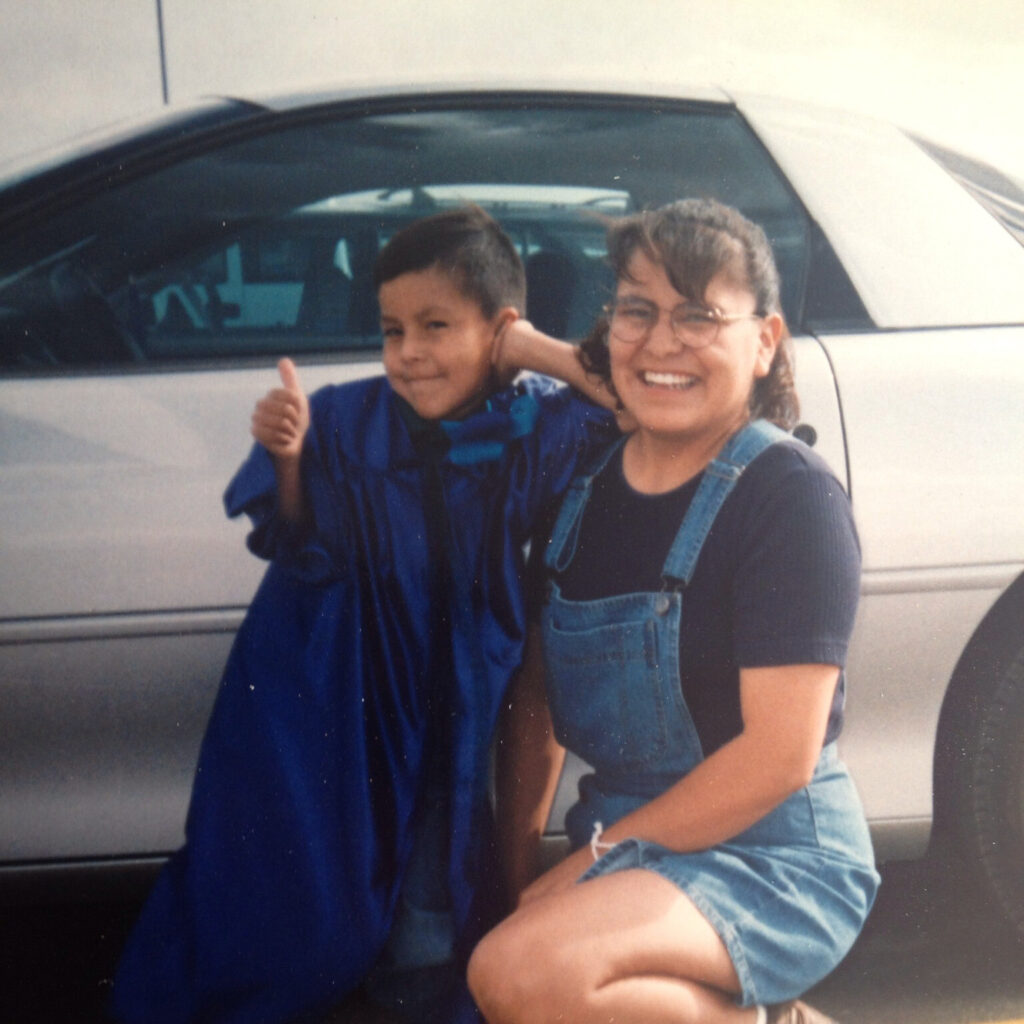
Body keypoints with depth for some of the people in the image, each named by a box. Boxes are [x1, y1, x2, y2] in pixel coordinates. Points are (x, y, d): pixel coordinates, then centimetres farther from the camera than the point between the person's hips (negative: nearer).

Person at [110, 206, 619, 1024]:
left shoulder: (537, 429, -8)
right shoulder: (347, 423, -8)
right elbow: (304, 550, -2)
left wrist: (543, 352, -17)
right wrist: (288, 459, -21)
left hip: (453, 693, 0)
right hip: (332, 689, 0)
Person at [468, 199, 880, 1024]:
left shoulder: (790, 496, -14)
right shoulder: (589, 483, 5)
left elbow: (781, 755, -19)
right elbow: (538, 686, 11)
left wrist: (598, 853, -14)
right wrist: (518, 853, 3)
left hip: (772, 858, -7)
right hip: (626, 841, 7)